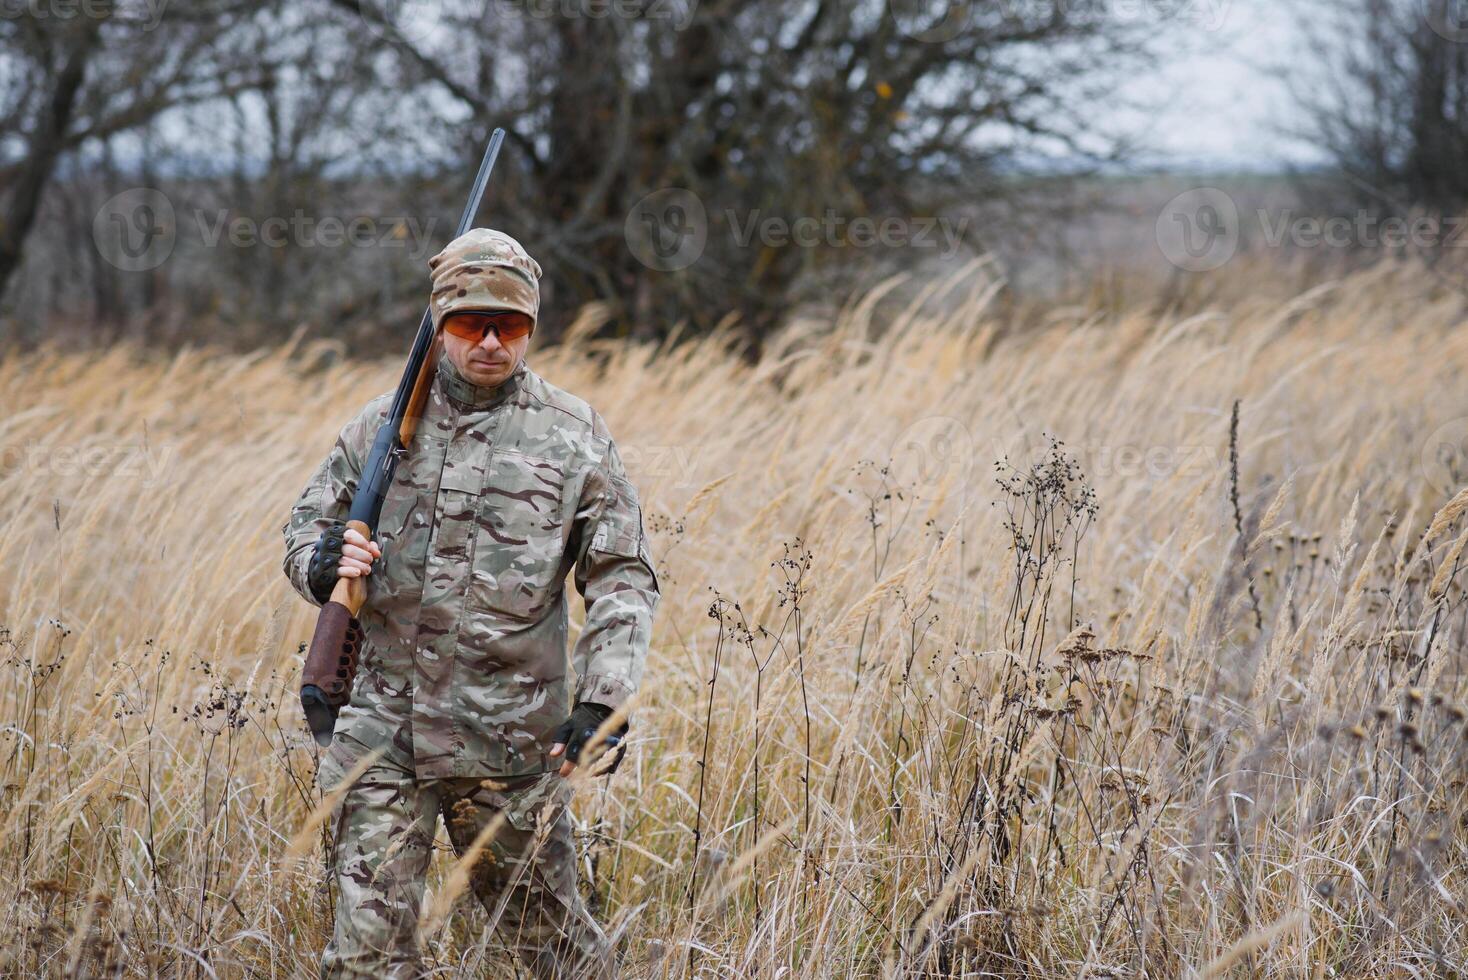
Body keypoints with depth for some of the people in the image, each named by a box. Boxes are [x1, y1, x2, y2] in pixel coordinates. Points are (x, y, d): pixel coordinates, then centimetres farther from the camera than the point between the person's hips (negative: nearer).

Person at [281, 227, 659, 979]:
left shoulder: (574, 437, 0)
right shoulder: (383, 425, 7)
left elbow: (623, 577, 2)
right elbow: (306, 526, 15)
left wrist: (602, 703, -10)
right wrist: (322, 563, -11)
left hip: (509, 741, -2)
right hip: (384, 725, 2)